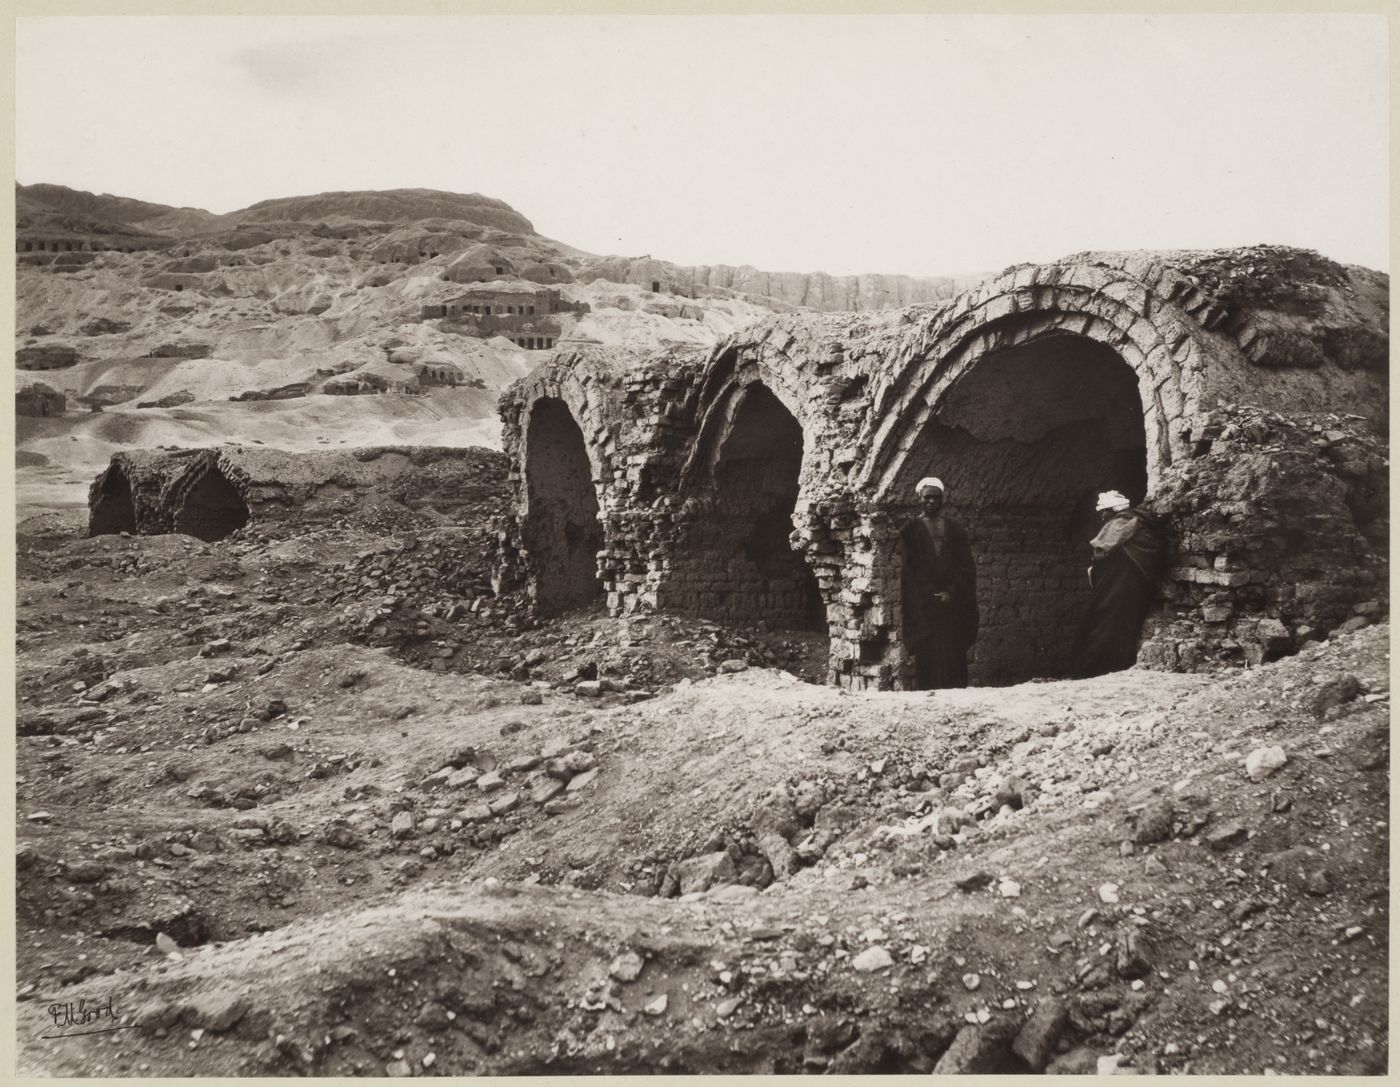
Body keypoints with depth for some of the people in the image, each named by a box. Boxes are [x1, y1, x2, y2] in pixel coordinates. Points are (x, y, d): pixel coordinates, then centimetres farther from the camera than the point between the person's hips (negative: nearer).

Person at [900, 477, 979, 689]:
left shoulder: (955, 529, 13)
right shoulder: (910, 531, 7)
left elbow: (966, 566, 7)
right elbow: (909, 569, 1)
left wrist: (952, 592, -8)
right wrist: (931, 594, -8)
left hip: (954, 602, 2)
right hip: (923, 604, -2)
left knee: (954, 655, -3)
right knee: (927, 657, -7)